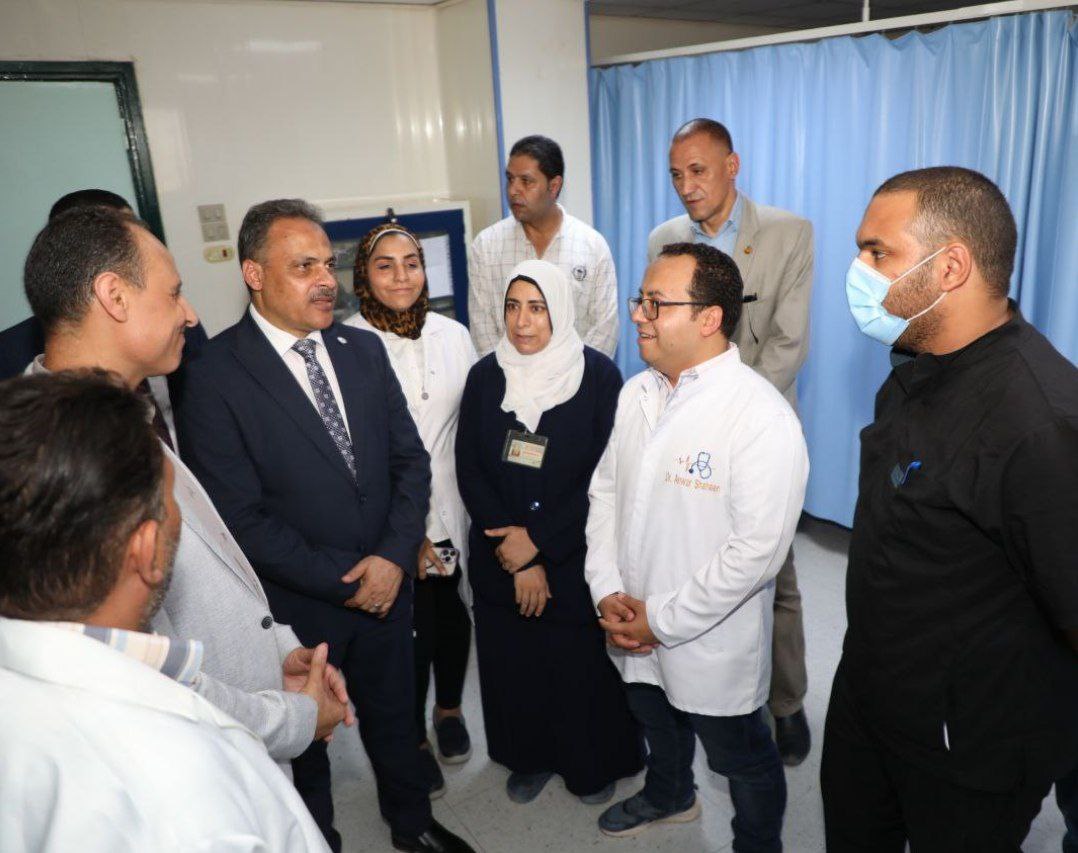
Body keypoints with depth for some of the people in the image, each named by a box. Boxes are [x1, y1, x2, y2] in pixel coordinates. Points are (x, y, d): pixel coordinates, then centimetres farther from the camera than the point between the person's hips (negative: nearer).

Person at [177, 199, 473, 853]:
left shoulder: (364, 349, 0)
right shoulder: (216, 376, -17)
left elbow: (410, 458, 1)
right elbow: (241, 518, -18)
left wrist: (395, 556, -12)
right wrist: (342, 580, -17)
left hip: (387, 584, 5)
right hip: (297, 604, -4)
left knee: (394, 719, 25)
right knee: (304, 742, 21)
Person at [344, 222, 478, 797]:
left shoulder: (452, 336, 1)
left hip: (451, 507, 4)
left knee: (450, 612, 16)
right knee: (410, 624, 4)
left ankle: (448, 709, 44)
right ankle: (413, 736, 31)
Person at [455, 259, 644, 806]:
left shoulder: (598, 376, -10)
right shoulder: (485, 376, -2)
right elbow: (470, 471, -4)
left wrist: (538, 541, -15)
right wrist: (516, 557, -11)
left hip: (576, 560, -2)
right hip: (500, 561, 3)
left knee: (582, 665, 10)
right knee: (512, 663, 13)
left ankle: (593, 762, 38)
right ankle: (531, 756, 40)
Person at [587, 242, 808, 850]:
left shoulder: (762, 417, -24)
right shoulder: (637, 394, -1)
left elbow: (756, 550, -26)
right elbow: (605, 491, 5)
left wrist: (663, 620, -20)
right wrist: (608, 590, -6)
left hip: (712, 647, -6)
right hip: (632, 633, 7)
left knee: (743, 763, 18)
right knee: (659, 725, 32)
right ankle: (670, 796, 61)